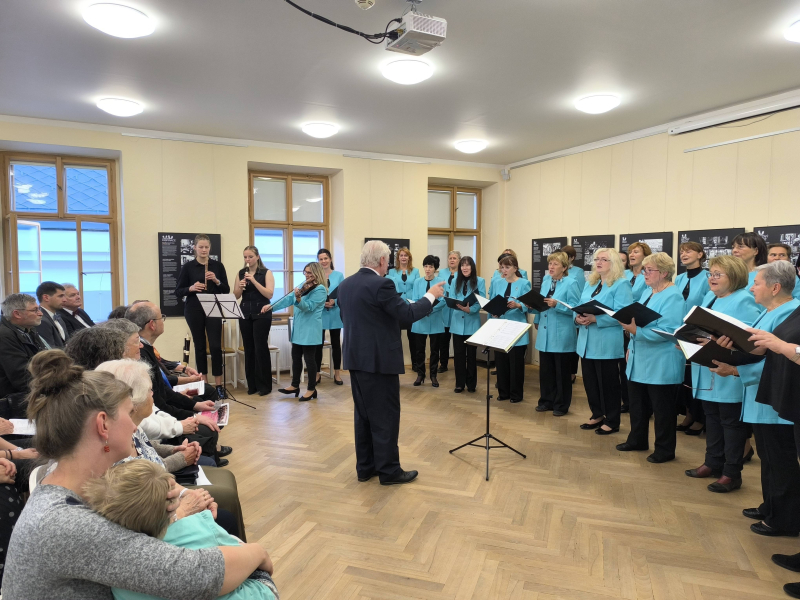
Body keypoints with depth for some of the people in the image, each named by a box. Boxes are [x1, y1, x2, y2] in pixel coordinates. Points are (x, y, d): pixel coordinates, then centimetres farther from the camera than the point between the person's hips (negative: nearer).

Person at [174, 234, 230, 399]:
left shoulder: (217, 265, 4)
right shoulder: (188, 267, 1)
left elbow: (227, 290, 4)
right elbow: (178, 291, 1)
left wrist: (216, 281, -14)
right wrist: (191, 288, -18)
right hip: (194, 311, 0)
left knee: (215, 346, -6)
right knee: (200, 346, 7)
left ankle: (219, 385, 2)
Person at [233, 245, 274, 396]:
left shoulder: (266, 273, -2)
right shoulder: (241, 273, 10)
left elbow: (269, 294, -13)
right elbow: (236, 296, 8)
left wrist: (254, 281, -19)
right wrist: (240, 286, -12)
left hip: (261, 313, -4)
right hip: (245, 314, 4)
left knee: (260, 347, -7)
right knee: (248, 348, 5)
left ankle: (264, 385, 1)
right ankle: (252, 384, 13)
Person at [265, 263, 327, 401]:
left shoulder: (320, 289, -13)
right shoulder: (304, 286, 12)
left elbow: (308, 307, -23)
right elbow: (288, 299, 12)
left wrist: (298, 299, -41)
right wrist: (271, 306, 5)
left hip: (310, 329, -9)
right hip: (298, 327, 9)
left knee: (309, 358, -3)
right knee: (296, 357, 15)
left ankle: (312, 389, 8)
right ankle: (295, 386, 27)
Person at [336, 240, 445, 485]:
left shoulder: (345, 284, 7)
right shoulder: (381, 285, -18)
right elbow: (408, 314, -17)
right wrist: (431, 295, -3)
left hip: (356, 357, 8)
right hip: (380, 359, -8)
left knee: (364, 414, 15)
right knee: (385, 416, 2)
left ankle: (365, 467, 23)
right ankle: (389, 470, 12)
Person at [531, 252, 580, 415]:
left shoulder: (571, 283, -11)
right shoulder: (546, 280, 10)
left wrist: (556, 305, -26)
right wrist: (534, 310, 3)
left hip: (562, 335, -6)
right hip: (545, 333, 6)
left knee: (562, 372, 6)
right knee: (545, 369, 14)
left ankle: (561, 405, 18)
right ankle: (546, 401, 28)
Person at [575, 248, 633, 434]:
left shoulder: (621, 285, -9)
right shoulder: (589, 284, 15)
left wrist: (595, 319, -25)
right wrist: (578, 317, -7)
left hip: (607, 343, -7)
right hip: (587, 342, 7)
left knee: (608, 382, 3)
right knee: (590, 380, 13)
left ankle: (612, 421, 17)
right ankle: (597, 415, 30)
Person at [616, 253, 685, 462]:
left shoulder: (673, 296, -16)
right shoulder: (647, 293, 13)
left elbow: (667, 331, -26)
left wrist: (635, 331, -30)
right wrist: (631, 346, 6)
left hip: (661, 364, -9)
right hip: (639, 360, 9)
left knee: (662, 409, 4)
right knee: (637, 403, 18)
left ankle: (665, 449, 18)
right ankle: (637, 440, 33)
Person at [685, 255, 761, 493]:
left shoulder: (744, 300, -13)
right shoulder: (709, 297, 14)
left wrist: (719, 343, -28)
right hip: (708, 369, 8)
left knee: (731, 421, 2)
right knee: (711, 417, 17)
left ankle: (732, 473, 13)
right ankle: (713, 462, 30)